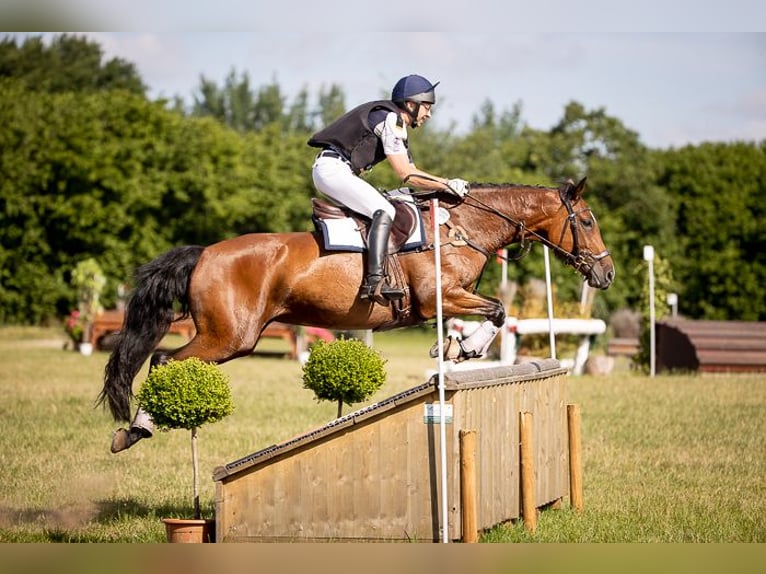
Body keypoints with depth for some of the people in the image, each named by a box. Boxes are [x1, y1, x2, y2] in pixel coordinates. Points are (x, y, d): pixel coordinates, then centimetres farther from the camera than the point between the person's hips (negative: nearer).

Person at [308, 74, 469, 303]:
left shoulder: (397, 125, 22)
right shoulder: (389, 119, -10)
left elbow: (411, 171, 25)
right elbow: (405, 174, -14)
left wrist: (448, 183, 14)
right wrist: (446, 186, -8)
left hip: (328, 170, 11)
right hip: (333, 169, -11)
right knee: (384, 211, -21)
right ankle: (374, 281, -33)